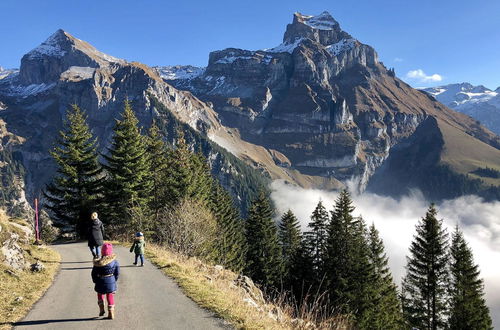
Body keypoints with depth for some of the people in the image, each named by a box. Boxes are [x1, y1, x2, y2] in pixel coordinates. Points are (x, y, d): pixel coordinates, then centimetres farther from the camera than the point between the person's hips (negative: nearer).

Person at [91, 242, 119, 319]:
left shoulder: (97, 263, -14)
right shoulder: (115, 262, -11)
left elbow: (94, 274, -5)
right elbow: (117, 273, -2)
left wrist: (95, 281, 10)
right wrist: (114, 280, 12)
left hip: (100, 283, -1)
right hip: (111, 282, 1)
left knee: (100, 294, 25)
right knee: (110, 297, 11)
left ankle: (101, 309, 17)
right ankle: (111, 314, 13)